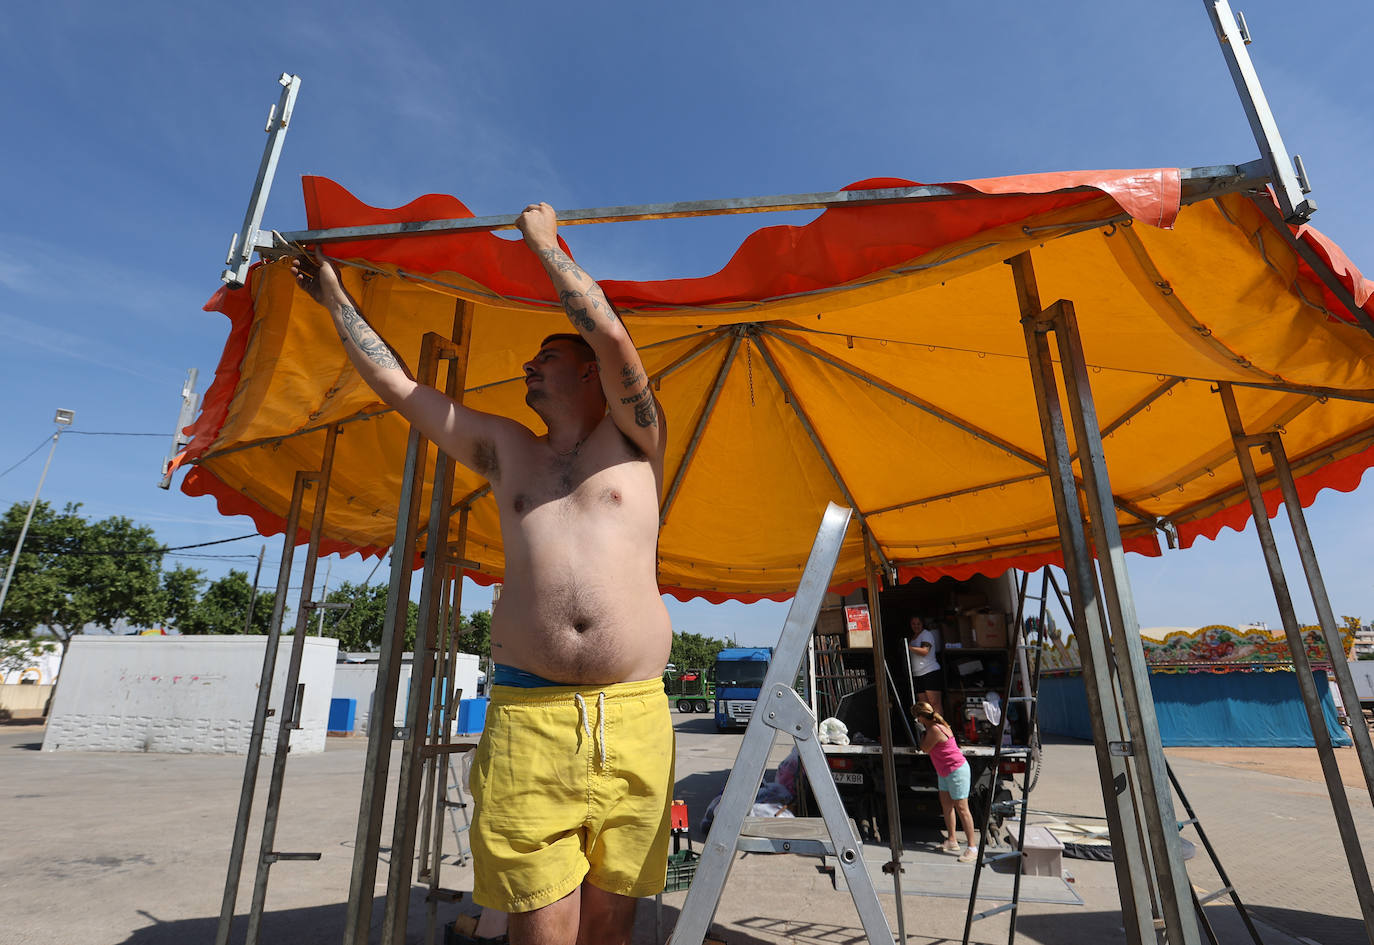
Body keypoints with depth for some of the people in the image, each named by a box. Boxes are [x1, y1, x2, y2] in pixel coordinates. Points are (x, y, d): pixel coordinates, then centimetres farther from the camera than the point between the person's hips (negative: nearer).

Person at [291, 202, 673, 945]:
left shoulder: (634, 439, 10)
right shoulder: (507, 451, 19)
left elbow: (611, 334, -5)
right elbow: (397, 389, 22)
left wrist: (543, 240, 7)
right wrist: (336, 301, 30)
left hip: (634, 720, -1)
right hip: (526, 717, 2)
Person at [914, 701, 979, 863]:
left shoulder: (934, 730, -27)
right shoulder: (937, 724, 3)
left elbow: (925, 749, -13)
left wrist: (923, 733, -4)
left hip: (957, 771, -10)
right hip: (945, 772, 10)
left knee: (961, 808, -5)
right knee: (946, 806, 14)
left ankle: (972, 848, 2)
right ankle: (951, 842, 24)